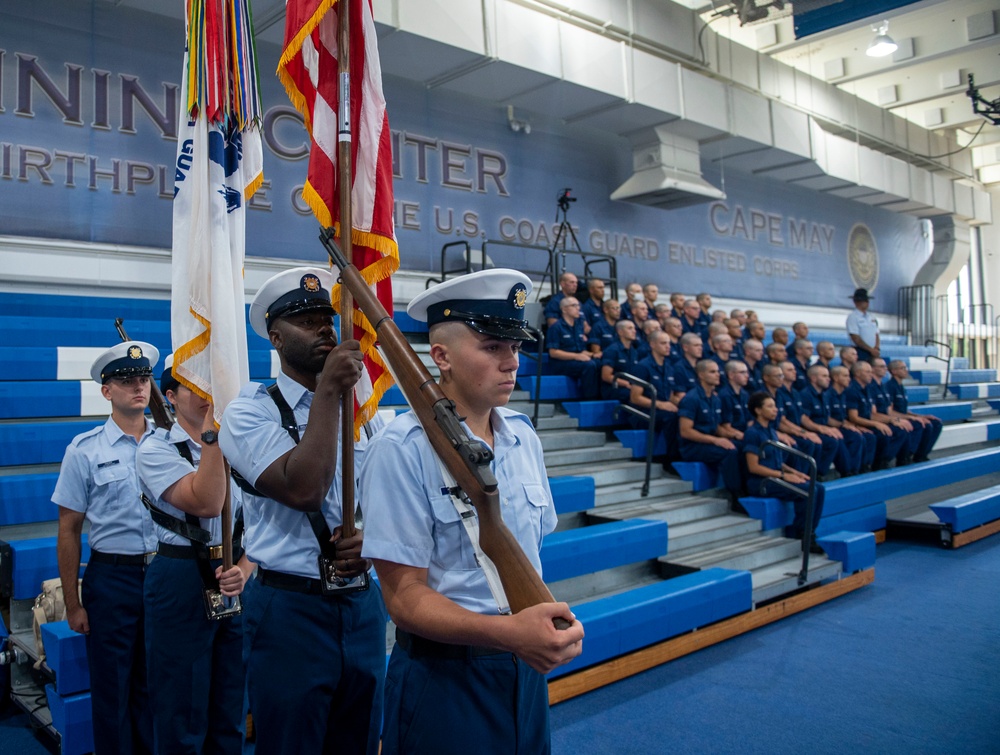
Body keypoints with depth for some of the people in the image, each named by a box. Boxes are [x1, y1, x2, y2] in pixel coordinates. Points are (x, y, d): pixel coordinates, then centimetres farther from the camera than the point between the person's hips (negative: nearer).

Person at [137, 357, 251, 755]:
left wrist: (245, 569, -10)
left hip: (236, 578, 5)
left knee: (232, 707, 16)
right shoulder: (156, 449, -7)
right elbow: (206, 503, -23)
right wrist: (212, 429, -26)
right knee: (182, 711, 6)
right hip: (181, 582, -4)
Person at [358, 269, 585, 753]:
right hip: (444, 681, -6)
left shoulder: (523, 436, 3)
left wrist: (546, 626, -1)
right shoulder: (403, 449, -18)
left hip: (526, 669, 6)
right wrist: (507, 632, -30)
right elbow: (405, 598, -19)